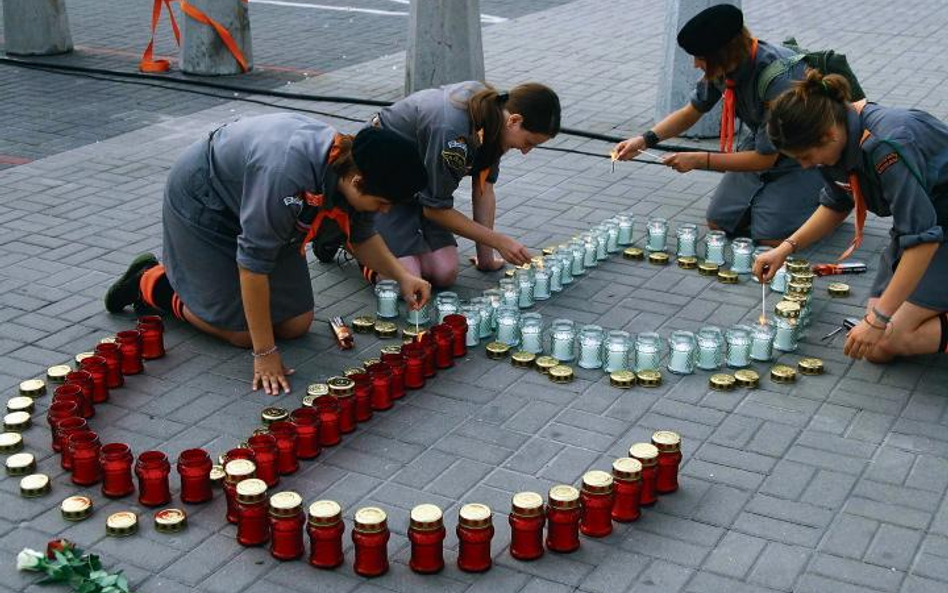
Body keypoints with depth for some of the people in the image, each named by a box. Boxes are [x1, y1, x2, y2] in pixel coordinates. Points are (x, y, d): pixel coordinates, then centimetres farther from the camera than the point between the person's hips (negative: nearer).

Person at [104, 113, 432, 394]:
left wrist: (402, 276, -16)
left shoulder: (352, 166, -19)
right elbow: (254, 262, -37)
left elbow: (362, 236, 1)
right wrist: (264, 353, -32)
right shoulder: (286, 175, -43)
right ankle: (151, 282, 14)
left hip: (263, 210, 7)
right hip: (202, 206, -7)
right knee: (242, 332, -8)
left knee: (296, 324, 2)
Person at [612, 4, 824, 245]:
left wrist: (698, 160, -23)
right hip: (762, 142, 7)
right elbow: (692, 112, 4)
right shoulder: (723, 66, -15)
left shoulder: (778, 80, -36)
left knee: (770, 236, -16)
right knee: (719, 221, 2)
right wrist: (645, 140, -9)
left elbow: (765, 158, -25)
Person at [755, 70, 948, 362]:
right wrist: (786, 248, 0)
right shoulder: (839, 139, -8)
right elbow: (837, 205, 12)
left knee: (884, 344, -17)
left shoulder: (886, 146, -34)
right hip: (918, 220, 8)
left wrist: (878, 319, -31)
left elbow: (922, 239, -33)